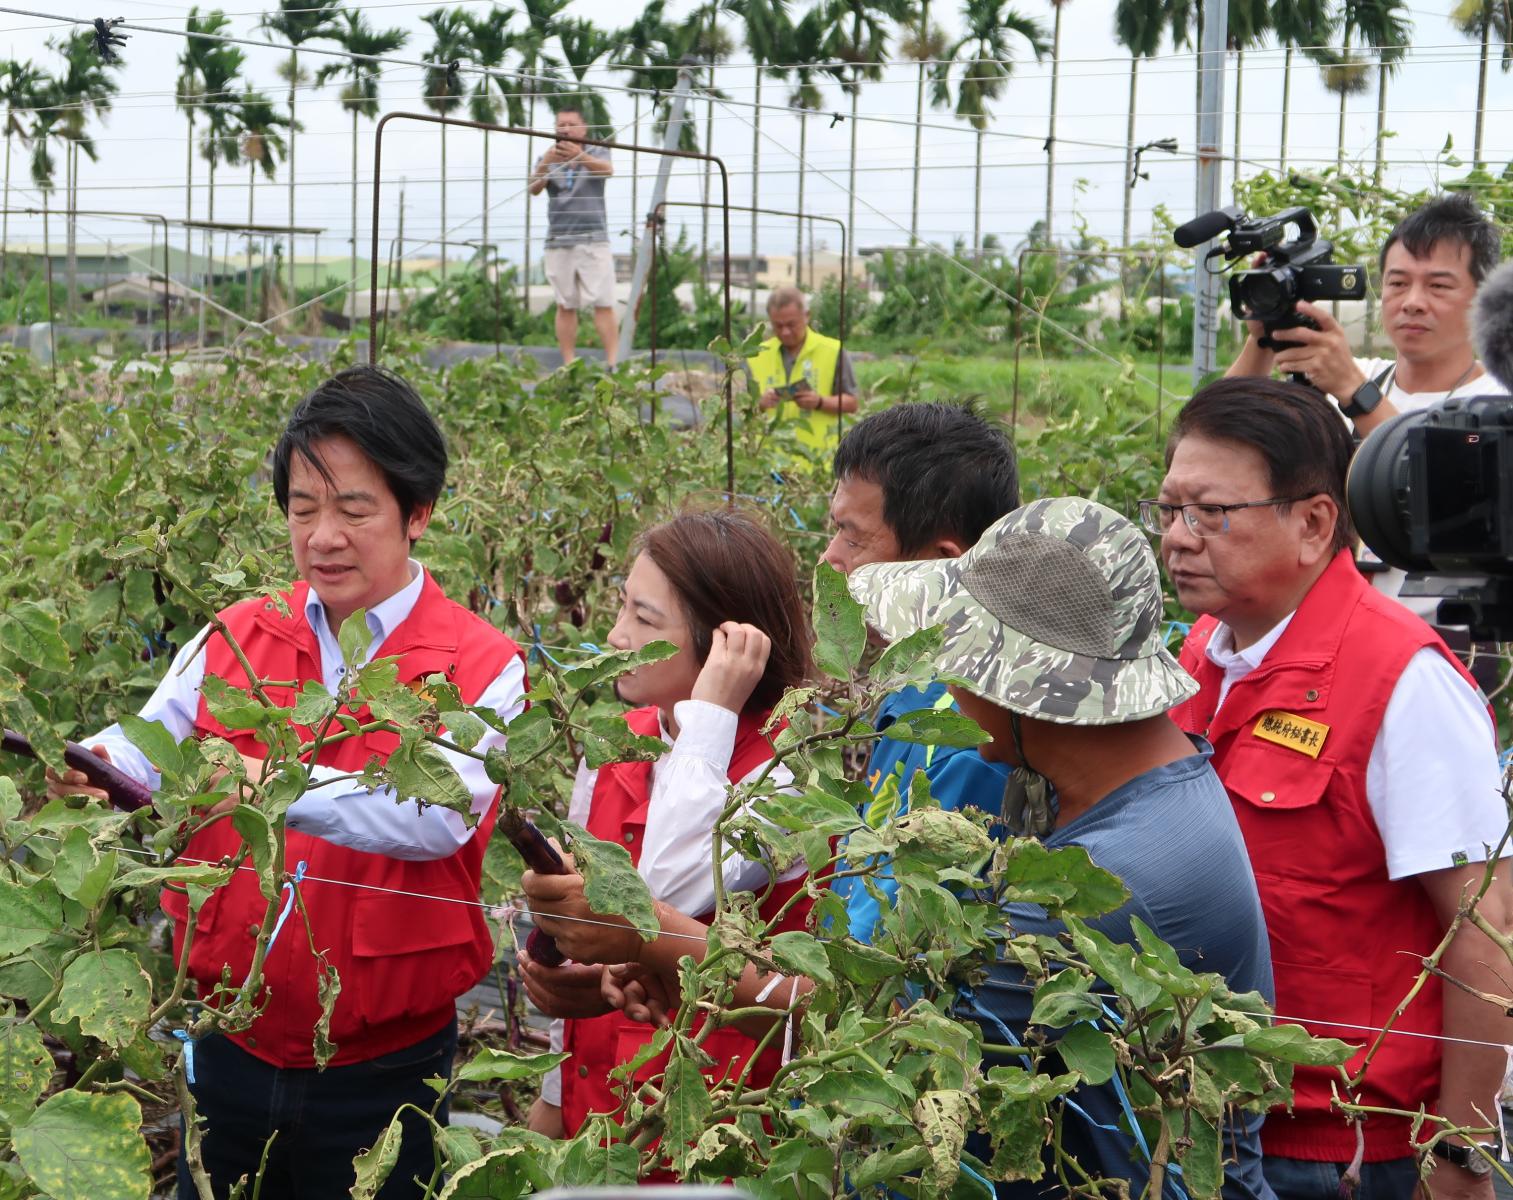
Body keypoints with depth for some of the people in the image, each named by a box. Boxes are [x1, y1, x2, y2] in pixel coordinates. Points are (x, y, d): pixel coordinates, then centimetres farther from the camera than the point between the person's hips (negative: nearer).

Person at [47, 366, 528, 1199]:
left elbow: (437, 817, -23)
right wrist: (92, 766, -27)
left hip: (382, 1070, -3)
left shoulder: (480, 668, -8)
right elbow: (144, 751, -5)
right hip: (232, 1056, 4)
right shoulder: (232, 640, 5)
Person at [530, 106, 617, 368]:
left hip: (593, 240, -2)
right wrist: (546, 164, -28)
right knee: (565, 306, 3)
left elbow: (607, 169, -17)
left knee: (603, 304, -8)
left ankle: (613, 364, -11)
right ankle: (568, 365, 6)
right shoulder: (547, 159, 12)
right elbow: (534, 188, -7)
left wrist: (579, 155, -38)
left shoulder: (596, 153, 7)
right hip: (558, 242, 2)